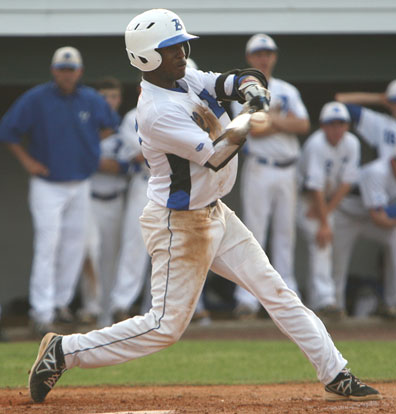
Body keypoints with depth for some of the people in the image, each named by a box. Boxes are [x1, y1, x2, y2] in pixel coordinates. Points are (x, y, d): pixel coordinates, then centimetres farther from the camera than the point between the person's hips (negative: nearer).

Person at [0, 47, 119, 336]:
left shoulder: (91, 100, 2)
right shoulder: (36, 99, -10)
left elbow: (109, 124, 21)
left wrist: (95, 152, 9)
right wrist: (27, 161, -8)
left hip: (80, 185, 5)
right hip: (47, 185, -5)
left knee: (75, 244, 8)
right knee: (47, 245, -11)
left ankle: (62, 300, 23)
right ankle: (43, 312, -11)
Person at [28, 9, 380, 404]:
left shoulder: (187, 80, 4)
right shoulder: (158, 111, -25)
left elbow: (240, 78, 7)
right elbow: (216, 156, -29)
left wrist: (252, 88, -17)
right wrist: (247, 120, -14)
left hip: (214, 214, 9)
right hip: (179, 225, -9)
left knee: (275, 290, 7)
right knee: (166, 325, -5)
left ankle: (336, 376, 11)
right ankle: (63, 350, 4)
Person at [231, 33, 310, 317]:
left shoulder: (288, 91, 15)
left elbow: (304, 125, 0)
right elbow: (253, 129, -13)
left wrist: (273, 119, -10)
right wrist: (286, 121, -7)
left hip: (288, 169, 4)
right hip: (259, 168, -4)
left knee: (286, 231, 6)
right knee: (254, 230, -8)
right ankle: (247, 297, -9)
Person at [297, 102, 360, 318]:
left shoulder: (352, 144, -9)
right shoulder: (316, 145, -27)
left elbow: (346, 182, -8)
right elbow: (316, 187, -30)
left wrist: (327, 209, -17)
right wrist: (324, 223, -33)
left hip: (331, 199, 6)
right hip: (306, 198, -6)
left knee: (324, 246, 5)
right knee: (320, 241, -20)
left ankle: (315, 302, 13)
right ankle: (324, 299, -30)